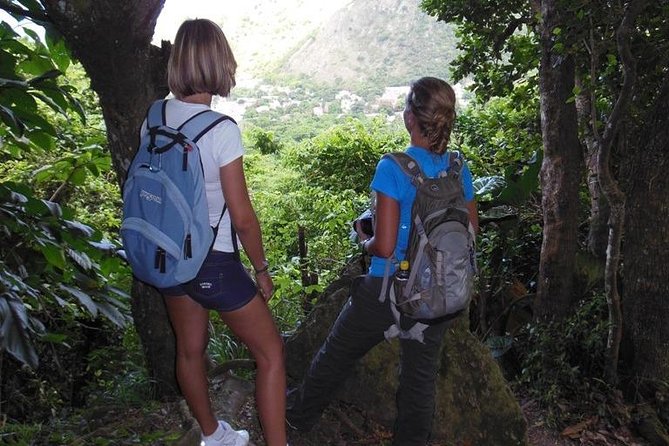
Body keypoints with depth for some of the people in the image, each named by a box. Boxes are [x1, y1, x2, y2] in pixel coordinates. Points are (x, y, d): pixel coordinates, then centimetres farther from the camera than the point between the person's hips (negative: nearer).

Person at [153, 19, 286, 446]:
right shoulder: (221, 130, -22)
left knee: (190, 350, 23)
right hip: (215, 261, -7)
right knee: (271, 352, 10)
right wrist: (262, 269, -5)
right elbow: (242, 216, -18)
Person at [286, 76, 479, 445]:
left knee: (335, 356, 21)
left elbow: (384, 246, -21)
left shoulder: (392, 168, -20)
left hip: (387, 289, -4)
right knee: (420, 376, 19)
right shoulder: (460, 171, -3)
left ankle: (300, 415, 44)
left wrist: (364, 240, 0)